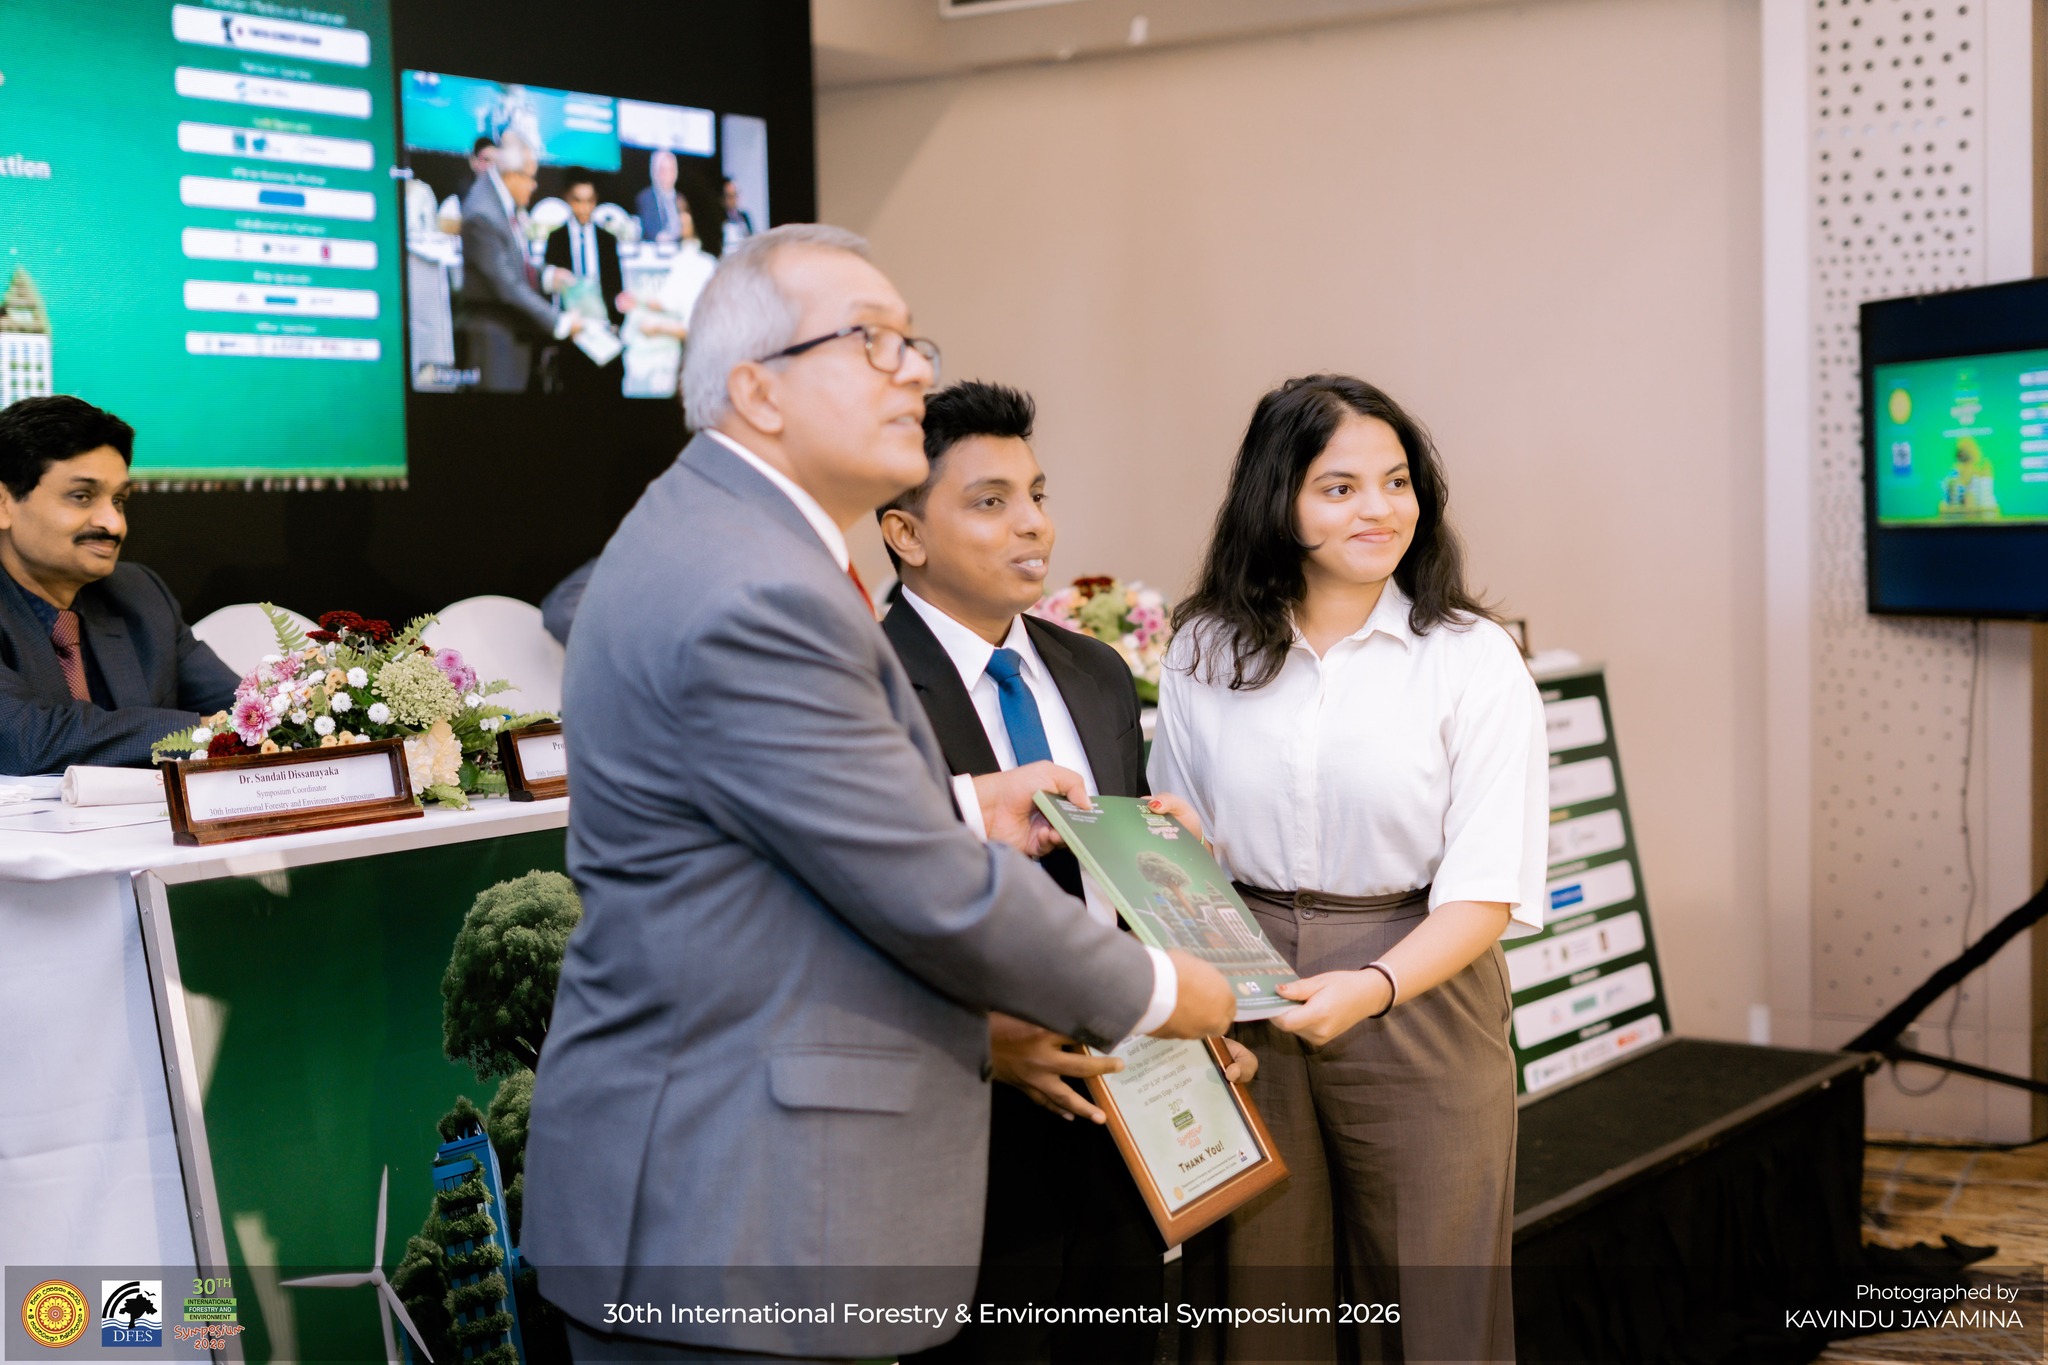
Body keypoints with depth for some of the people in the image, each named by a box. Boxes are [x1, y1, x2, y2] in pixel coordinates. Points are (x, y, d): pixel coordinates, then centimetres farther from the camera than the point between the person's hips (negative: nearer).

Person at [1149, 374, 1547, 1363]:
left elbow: (1485, 891, -11)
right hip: (1245, 1012, 2)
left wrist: (1370, 987, -27)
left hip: (1418, 1008, -2)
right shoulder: (1203, 655, 4)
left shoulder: (1472, 660, -5)